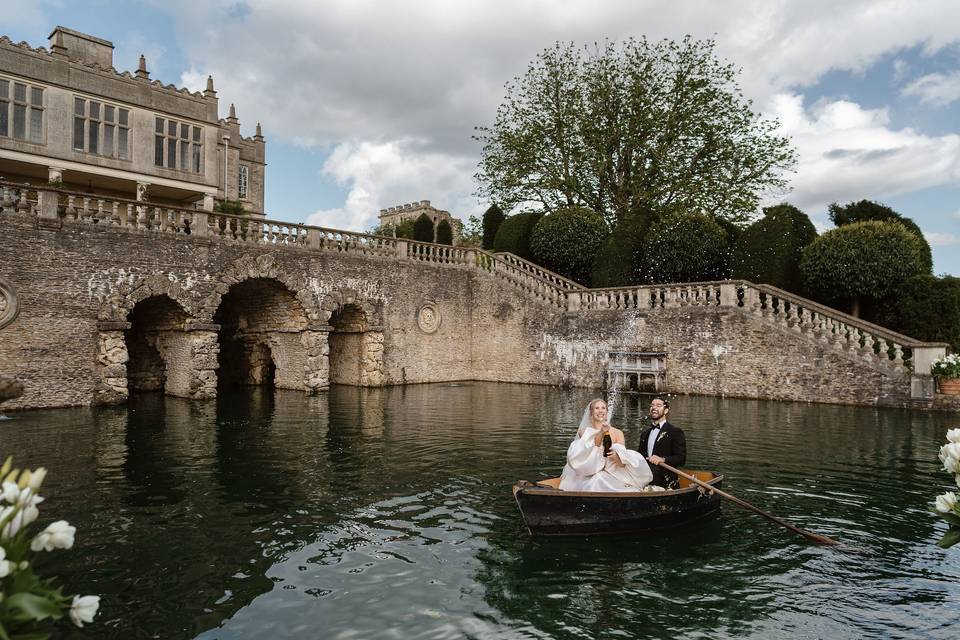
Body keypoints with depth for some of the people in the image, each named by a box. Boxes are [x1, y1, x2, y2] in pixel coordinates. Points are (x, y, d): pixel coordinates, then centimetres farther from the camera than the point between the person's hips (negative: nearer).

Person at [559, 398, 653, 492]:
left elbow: (623, 462, -1)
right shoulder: (584, 432, 5)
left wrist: (617, 456, -23)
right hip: (589, 479, -1)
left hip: (612, 477, 1)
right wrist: (601, 433, -25)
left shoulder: (617, 433, 5)